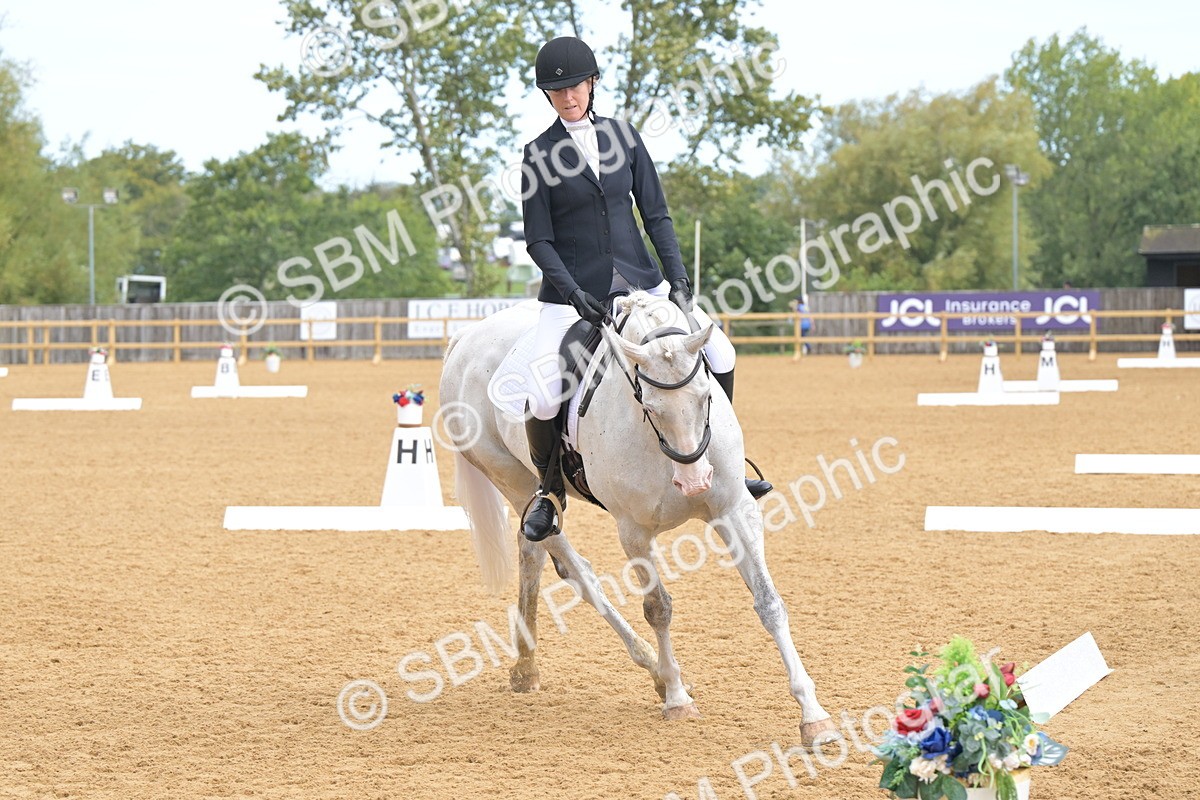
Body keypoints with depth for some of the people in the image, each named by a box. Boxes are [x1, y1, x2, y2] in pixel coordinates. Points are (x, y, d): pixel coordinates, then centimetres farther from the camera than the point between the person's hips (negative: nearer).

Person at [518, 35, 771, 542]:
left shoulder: (623, 135, 5)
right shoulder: (539, 155, -4)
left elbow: (656, 214, 5)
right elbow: (539, 242, -6)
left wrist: (678, 280, -7)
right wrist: (573, 293, -21)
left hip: (638, 280, 4)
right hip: (574, 290, -4)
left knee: (719, 353, -4)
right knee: (542, 399, -21)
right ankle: (550, 488, 6)